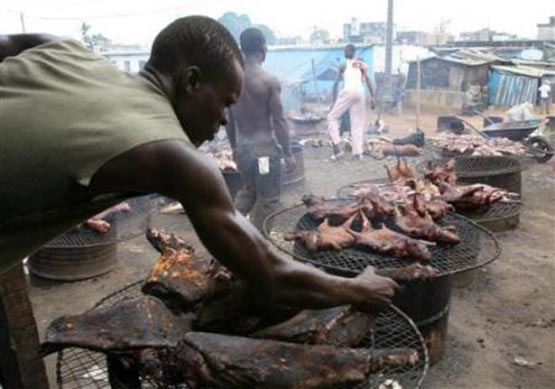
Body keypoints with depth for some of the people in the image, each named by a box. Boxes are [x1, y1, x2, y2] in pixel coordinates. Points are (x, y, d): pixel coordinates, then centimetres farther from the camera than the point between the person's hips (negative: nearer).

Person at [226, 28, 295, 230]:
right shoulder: (269, 81, -14)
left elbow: (228, 118, 9)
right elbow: (279, 121, -13)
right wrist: (287, 153, -4)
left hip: (242, 146, 6)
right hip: (264, 147, -6)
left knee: (248, 190, 25)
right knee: (267, 199, 8)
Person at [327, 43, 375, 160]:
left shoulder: (343, 66, 10)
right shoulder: (362, 65, 23)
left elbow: (336, 83, 2)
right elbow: (368, 81, 15)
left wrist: (334, 99, 2)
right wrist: (372, 96, 13)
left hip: (348, 92, -4)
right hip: (360, 94, 4)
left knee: (332, 117, 8)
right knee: (358, 123, 8)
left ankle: (337, 147, -5)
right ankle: (357, 152, 2)